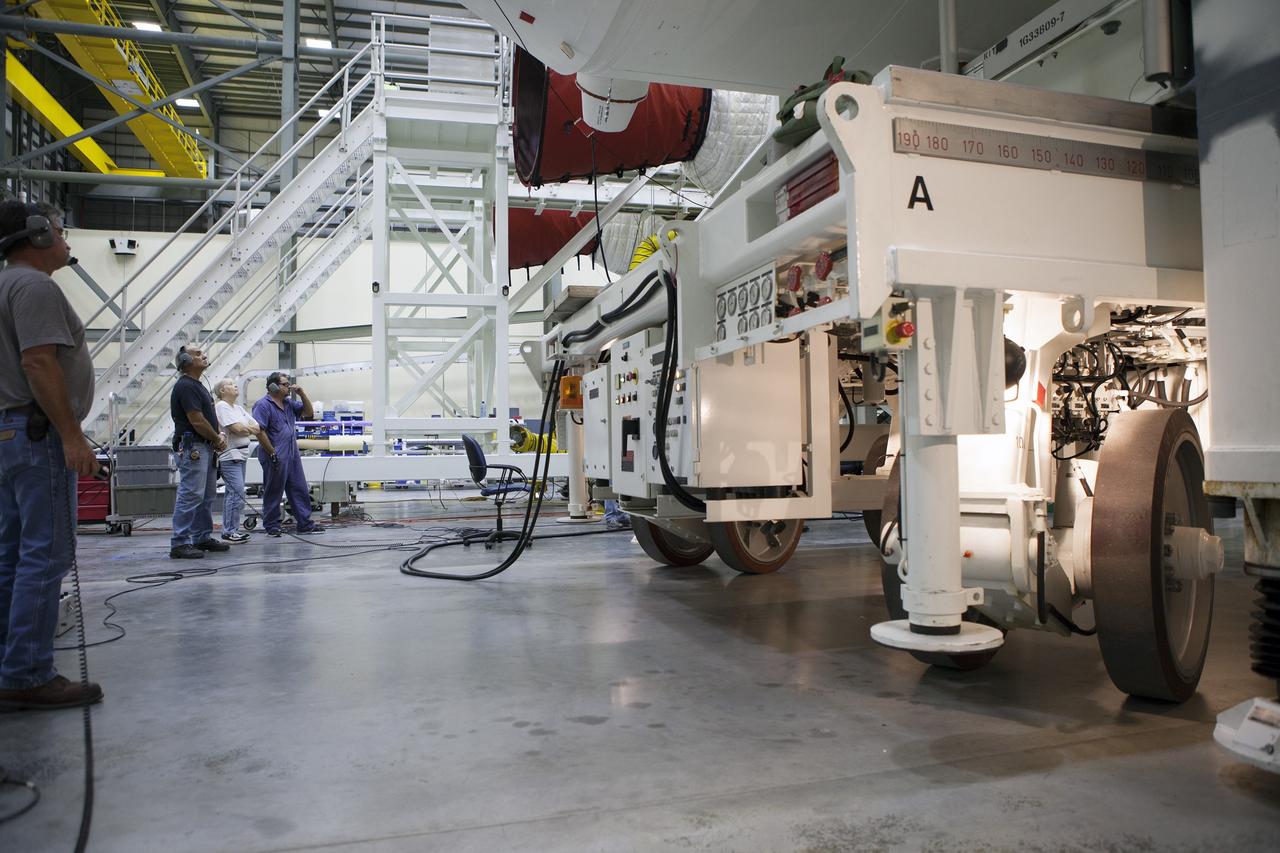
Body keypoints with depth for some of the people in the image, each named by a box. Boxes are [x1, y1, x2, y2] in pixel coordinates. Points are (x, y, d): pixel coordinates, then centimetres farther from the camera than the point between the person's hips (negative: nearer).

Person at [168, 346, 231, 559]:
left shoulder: (197, 385, 18)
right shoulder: (185, 386, -13)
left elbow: (210, 416, 22)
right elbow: (197, 421, -19)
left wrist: (219, 436, 4)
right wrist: (217, 439, -6)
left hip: (206, 448, 11)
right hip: (192, 447, -11)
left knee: (207, 496, 14)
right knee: (190, 495, -11)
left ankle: (203, 537, 22)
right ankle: (179, 544, -9)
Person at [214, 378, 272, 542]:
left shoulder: (238, 408, 19)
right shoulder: (221, 406, -7)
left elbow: (256, 427, 14)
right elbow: (237, 428, -17)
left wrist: (244, 428, -5)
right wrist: (250, 429, 2)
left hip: (240, 455, 9)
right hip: (229, 456, -9)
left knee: (233, 494, 12)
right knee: (238, 494, -13)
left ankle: (231, 530, 18)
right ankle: (229, 532, -7)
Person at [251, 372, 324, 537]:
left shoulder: (289, 403, 13)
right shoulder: (263, 405, -10)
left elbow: (309, 413, 15)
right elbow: (260, 431, -15)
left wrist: (302, 394, 3)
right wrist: (272, 453, -18)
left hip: (293, 455, 7)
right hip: (275, 458, -7)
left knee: (300, 490, 8)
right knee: (273, 492, 4)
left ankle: (305, 524, 14)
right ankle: (272, 526, 14)